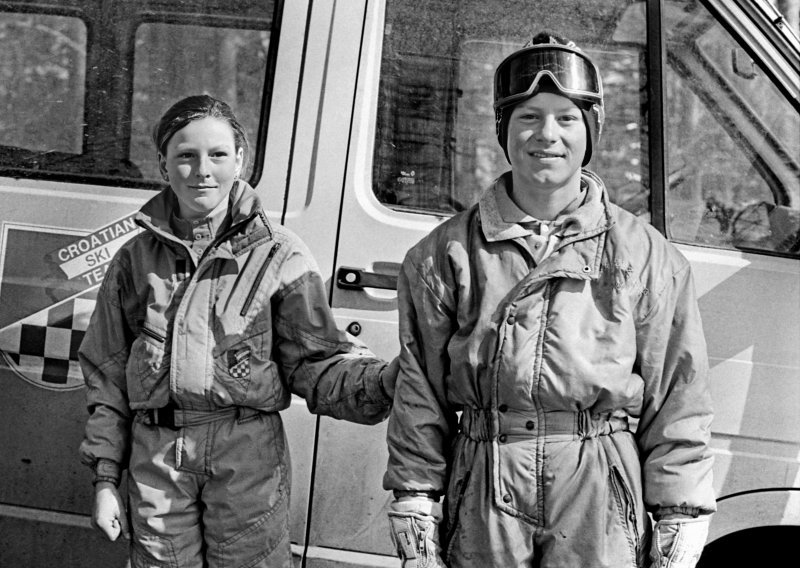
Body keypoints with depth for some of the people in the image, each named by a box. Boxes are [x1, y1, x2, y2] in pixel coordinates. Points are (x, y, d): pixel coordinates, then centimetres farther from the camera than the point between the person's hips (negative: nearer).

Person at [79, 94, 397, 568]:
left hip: (248, 458, -2)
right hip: (156, 458, 3)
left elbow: (316, 365, -3)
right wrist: (106, 478, 10)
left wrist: (387, 379, -23)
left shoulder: (279, 255, 1)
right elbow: (107, 374, 14)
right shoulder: (135, 260, 9)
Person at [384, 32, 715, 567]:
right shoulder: (446, 254, 3)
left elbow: (678, 404, 2)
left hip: (603, 509, 0)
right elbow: (420, 402, 3)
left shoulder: (647, 255, 2)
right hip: (485, 502, 1)